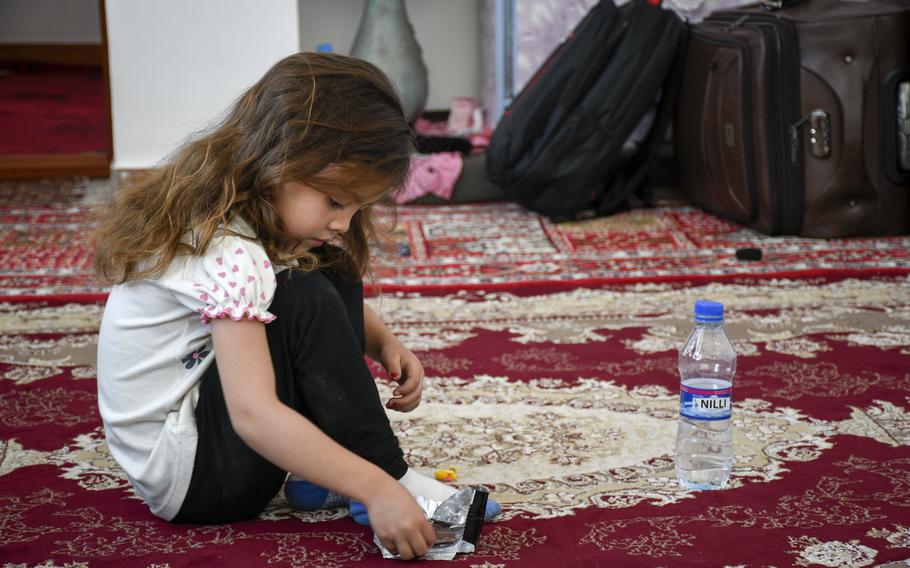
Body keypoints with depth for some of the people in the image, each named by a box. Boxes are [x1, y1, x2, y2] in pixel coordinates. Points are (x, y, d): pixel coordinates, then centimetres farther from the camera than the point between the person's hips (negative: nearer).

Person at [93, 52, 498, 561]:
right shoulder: (230, 257, -28)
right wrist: (377, 489, -36)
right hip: (184, 475, -10)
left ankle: (318, 472, -1)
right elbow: (254, 415, -35)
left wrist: (386, 344, -5)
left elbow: (342, 306, 16)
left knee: (336, 279, 2)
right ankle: (391, 474, -14)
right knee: (304, 301, -26)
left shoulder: (264, 214, 0)